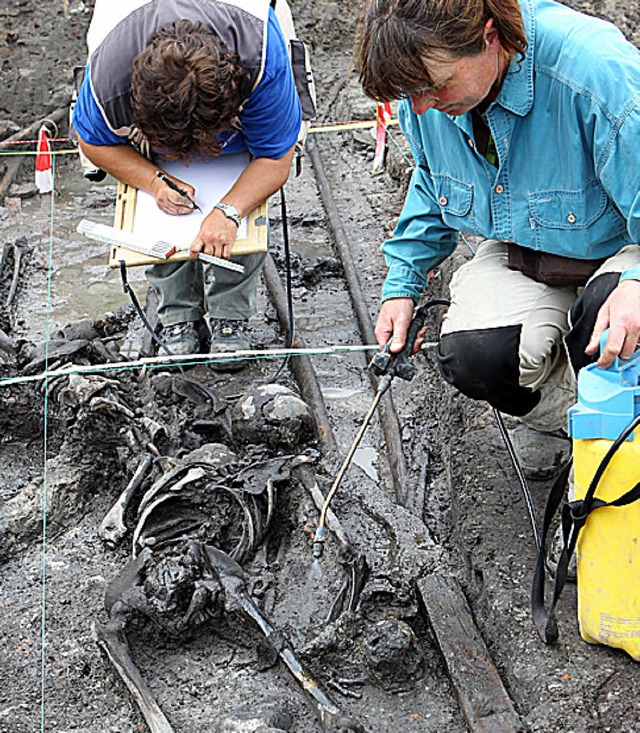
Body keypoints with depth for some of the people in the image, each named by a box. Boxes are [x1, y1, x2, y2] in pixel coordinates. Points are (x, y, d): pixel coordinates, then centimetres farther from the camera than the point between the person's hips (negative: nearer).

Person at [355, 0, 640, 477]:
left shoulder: (596, 71, -32)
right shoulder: (427, 81, -11)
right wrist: (403, 283, 5)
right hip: (519, 255, 4)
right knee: (471, 357, -25)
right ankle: (556, 411, 12)